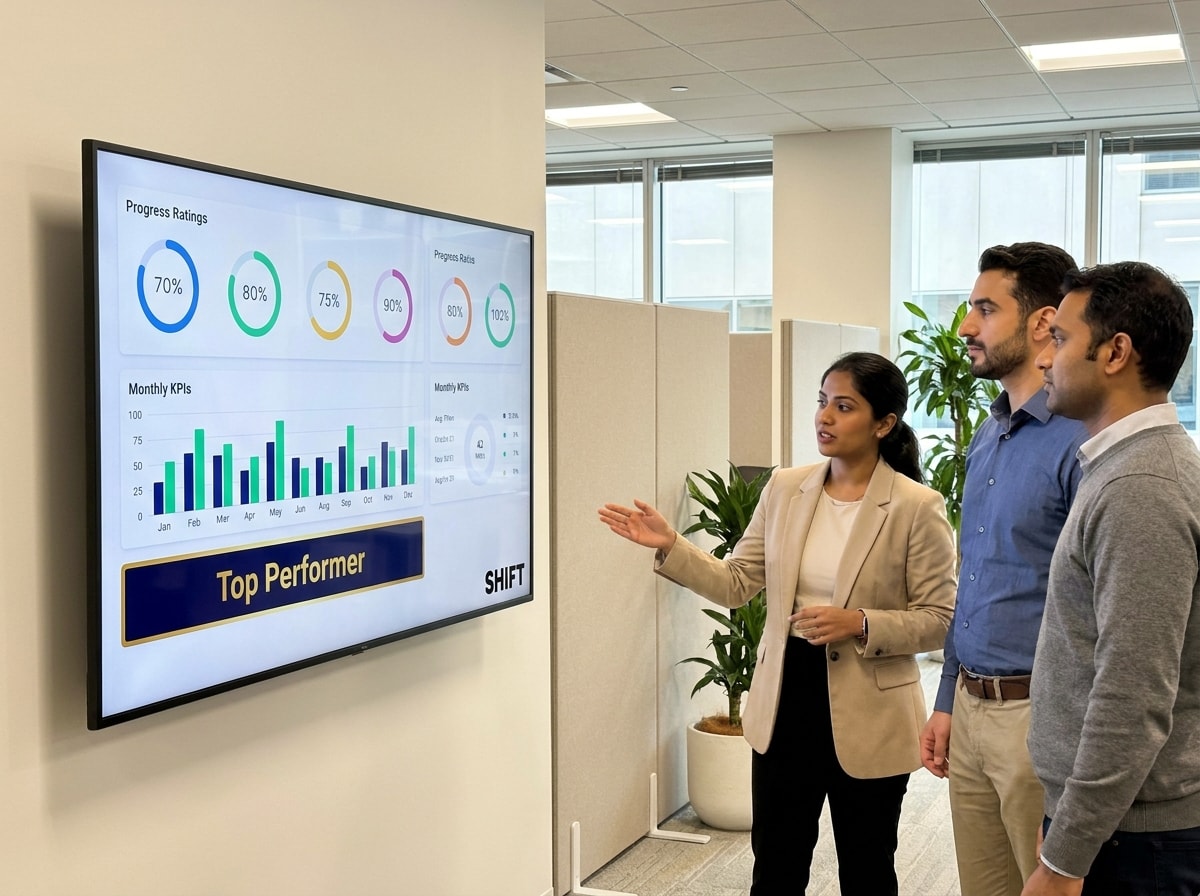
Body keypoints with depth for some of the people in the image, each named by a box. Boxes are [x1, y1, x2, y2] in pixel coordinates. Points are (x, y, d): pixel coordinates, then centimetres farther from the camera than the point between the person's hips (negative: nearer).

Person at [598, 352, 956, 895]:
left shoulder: (917, 507, -12)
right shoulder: (785, 490, 2)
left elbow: (939, 619, -10)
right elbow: (736, 584, 4)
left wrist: (861, 625, -23)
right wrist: (670, 547, -8)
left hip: (866, 718, -4)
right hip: (785, 705, 4)